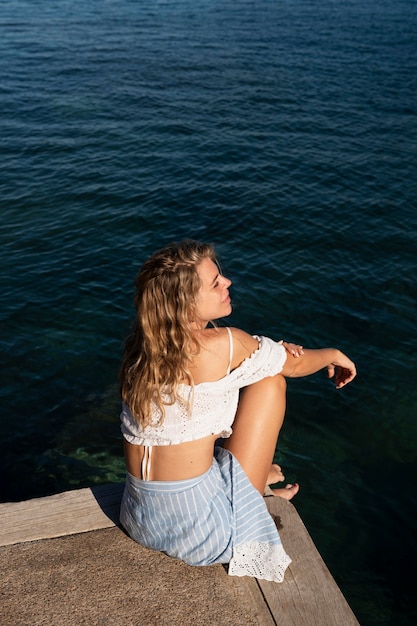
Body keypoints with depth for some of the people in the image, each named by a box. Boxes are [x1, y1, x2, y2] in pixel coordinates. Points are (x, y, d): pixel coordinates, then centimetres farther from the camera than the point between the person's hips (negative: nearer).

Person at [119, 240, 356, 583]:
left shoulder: (140, 348, -2)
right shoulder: (220, 345, -21)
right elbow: (293, 366, -1)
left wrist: (267, 350, 4)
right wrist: (334, 354, 20)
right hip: (202, 533, -6)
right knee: (270, 380, 2)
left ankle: (255, 477, 32)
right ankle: (251, 485, 19)